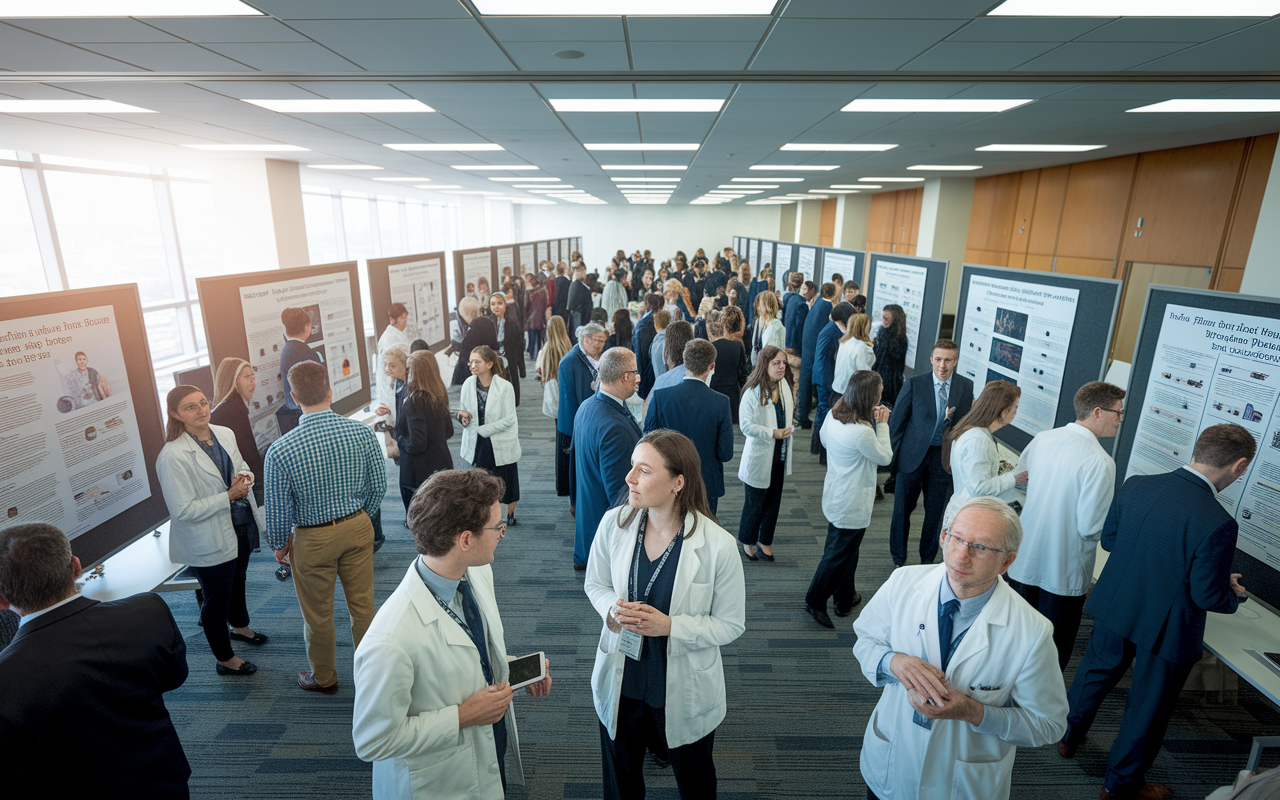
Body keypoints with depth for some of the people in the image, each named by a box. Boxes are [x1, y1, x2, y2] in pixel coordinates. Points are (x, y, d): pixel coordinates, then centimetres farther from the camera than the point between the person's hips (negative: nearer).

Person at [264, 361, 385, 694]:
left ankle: (324, 678, 41)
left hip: (313, 538, -2)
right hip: (358, 528, 3)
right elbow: (379, 485, -4)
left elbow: (278, 511, -12)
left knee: (317, 614, 19)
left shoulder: (280, 451, -22)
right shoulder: (362, 432, -15)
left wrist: (279, 545, 8)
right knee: (362, 603, 19)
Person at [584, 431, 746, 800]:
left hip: (686, 692, -2)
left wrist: (670, 625, -27)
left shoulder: (717, 545, -25)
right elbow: (595, 584, 2)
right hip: (621, 683, 3)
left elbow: (731, 624, -14)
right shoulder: (614, 523, -15)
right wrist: (612, 609, -21)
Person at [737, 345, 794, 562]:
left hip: (779, 455, 7)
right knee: (754, 502, 6)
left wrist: (788, 429, -4)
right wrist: (773, 433, -23)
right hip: (759, 456, -6)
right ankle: (748, 542, 27)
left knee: (773, 500, 14)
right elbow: (746, 425, -20)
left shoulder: (784, 386, 3)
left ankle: (765, 542, 29)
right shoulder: (752, 392, -19)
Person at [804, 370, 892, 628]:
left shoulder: (834, 416, -6)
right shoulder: (862, 432, -30)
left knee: (845, 549, 24)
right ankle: (815, 600, 25)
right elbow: (885, 457, -15)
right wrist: (882, 424, -7)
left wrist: (871, 420, 5)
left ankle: (846, 597, 42)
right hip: (852, 503, -9)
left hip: (835, 496, 9)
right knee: (839, 554, 9)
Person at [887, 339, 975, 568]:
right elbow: (896, 420, -4)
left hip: (943, 457, 2)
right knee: (902, 508, 10)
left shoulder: (966, 386, -1)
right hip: (913, 455, -1)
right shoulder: (914, 384, -8)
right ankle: (898, 558, 29)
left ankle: (927, 559, 33)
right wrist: (893, 454, -4)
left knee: (935, 512, 12)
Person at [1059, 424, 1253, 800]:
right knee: (1148, 706, 17)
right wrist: (1232, 594, 2)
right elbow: (1208, 597, -19)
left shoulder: (1135, 485, -13)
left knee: (1096, 670, 27)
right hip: (1167, 628, -4)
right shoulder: (1218, 523, -29)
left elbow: (1108, 538, 2)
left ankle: (1068, 736, 48)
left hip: (1115, 604, 5)